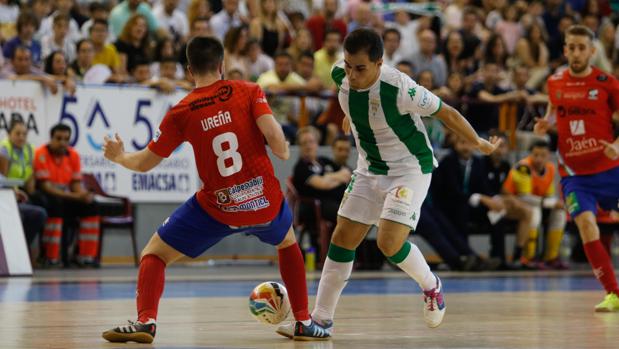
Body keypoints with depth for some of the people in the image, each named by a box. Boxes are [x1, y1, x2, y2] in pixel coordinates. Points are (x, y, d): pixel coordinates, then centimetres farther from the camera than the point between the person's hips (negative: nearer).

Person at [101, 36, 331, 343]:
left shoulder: (181, 112, -1)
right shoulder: (248, 91, -1)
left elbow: (143, 163, 6)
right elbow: (273, 135, -15)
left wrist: (119, 156, 27)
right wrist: (284, 152, 8)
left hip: (217, 208, -2)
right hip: (265, 201, 2)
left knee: (153, 254, 13)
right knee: (288, 243, 35)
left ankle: (146, 321, -11)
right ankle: (304, 323, 27)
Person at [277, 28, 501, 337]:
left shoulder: (399, 88, -30)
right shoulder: (341, 76, -13)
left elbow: (446, 113, -17)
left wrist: (479, 144, -5)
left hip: (410, 169, -6)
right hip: (370, 170, 6)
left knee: (389, 243, -19)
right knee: (342, 239, 2)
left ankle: (431, 286, 11)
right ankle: (321, 318, 12)